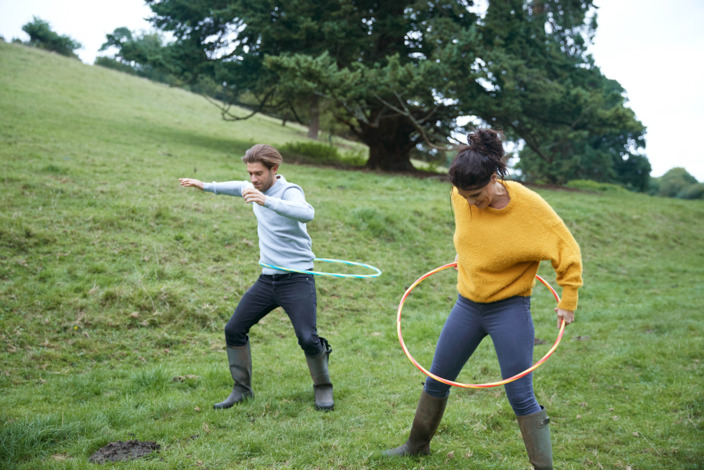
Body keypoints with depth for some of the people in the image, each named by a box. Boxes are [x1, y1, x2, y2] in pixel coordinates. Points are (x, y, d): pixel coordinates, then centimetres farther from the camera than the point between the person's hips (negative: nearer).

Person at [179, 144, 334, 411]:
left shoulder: (289, 192, -15)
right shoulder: (255, 189, 8)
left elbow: (307, 213, -39)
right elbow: (238, 187, 34)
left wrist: (266, 201, -48)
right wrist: (206, 186, 32)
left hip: (297, 279, -7)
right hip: (267, 279, 7)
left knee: (307, 338, -16)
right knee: (234, 330, 3)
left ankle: (323, 388, 10)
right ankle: (242, 389, 18)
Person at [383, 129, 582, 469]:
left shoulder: (529, 205, -20)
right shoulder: (461, 197, -9)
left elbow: (568, 252, -10)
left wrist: (567, 303, -8)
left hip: (509, 310, -5)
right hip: (467, 305, 5)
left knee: (520, 397, -6)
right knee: (436, 380, 16)